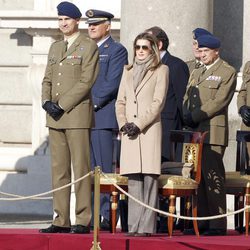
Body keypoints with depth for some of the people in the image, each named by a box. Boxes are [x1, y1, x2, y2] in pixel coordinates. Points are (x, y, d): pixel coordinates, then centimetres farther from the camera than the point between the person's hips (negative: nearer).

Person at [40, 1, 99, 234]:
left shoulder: (89, 47, -2)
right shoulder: (55, 47, 19)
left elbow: (86, 82, -10)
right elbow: (47, 79, 19)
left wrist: (62, 105, -14)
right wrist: (47, 102, -1)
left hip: (77, 114, -7)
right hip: (55, 117, 7)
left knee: (80, 169, -7)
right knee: (59, 169, 6)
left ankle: (83, 221, -6)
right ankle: (61, 220, 8)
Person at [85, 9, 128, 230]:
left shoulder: (117, 51, -2)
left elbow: (112, 84, -11)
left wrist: (93, 103, -14)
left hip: (103, 117, -7)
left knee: (104, 169, -9)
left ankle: (107, 217, -9)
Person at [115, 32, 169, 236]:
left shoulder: (161, 70, 4)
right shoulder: (128, 71, 20)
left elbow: (158, 102, -4)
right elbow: (120, 101, 17)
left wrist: (139, 124, -10)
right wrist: (123, 123, 0)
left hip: (149, 130, -5)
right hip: (129, 132, 5)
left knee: (149, 178, -9)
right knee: (133, 179, 1)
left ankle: (147, 226, -10)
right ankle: (134, 225, 2)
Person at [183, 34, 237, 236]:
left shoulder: (227, 72, 0)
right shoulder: (196, 73, 24)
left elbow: (219, 101, -11)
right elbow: (187, 99, 20)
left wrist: (195, 117, -13)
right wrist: (188, 117, 0)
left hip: (213, 133, -7)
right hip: (195, 133, 7)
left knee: (213, 179, -11)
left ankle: (218, 225, -11)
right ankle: (202, 222, 8)